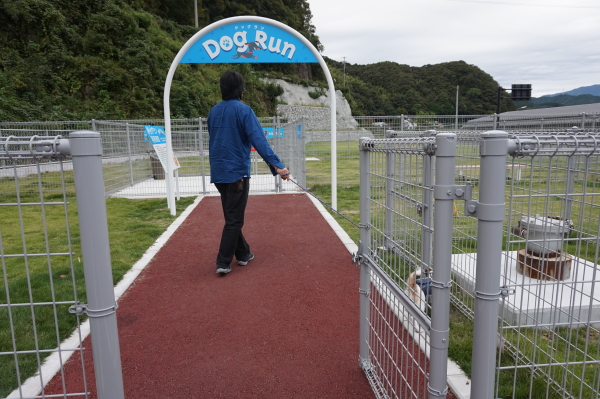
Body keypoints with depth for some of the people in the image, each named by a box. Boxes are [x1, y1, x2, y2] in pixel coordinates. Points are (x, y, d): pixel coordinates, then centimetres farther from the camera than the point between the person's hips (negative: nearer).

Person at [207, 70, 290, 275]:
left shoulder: (214, 111, 9)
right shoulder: (243, 110, -11)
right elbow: (259, 140, -23)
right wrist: (277, 165, -29)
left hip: (218, 172, 7)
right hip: (237, 172, -6)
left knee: (232, 216, 17)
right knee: (234, 219, 2)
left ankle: (242, 253, 29)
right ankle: (223, 263, 3)